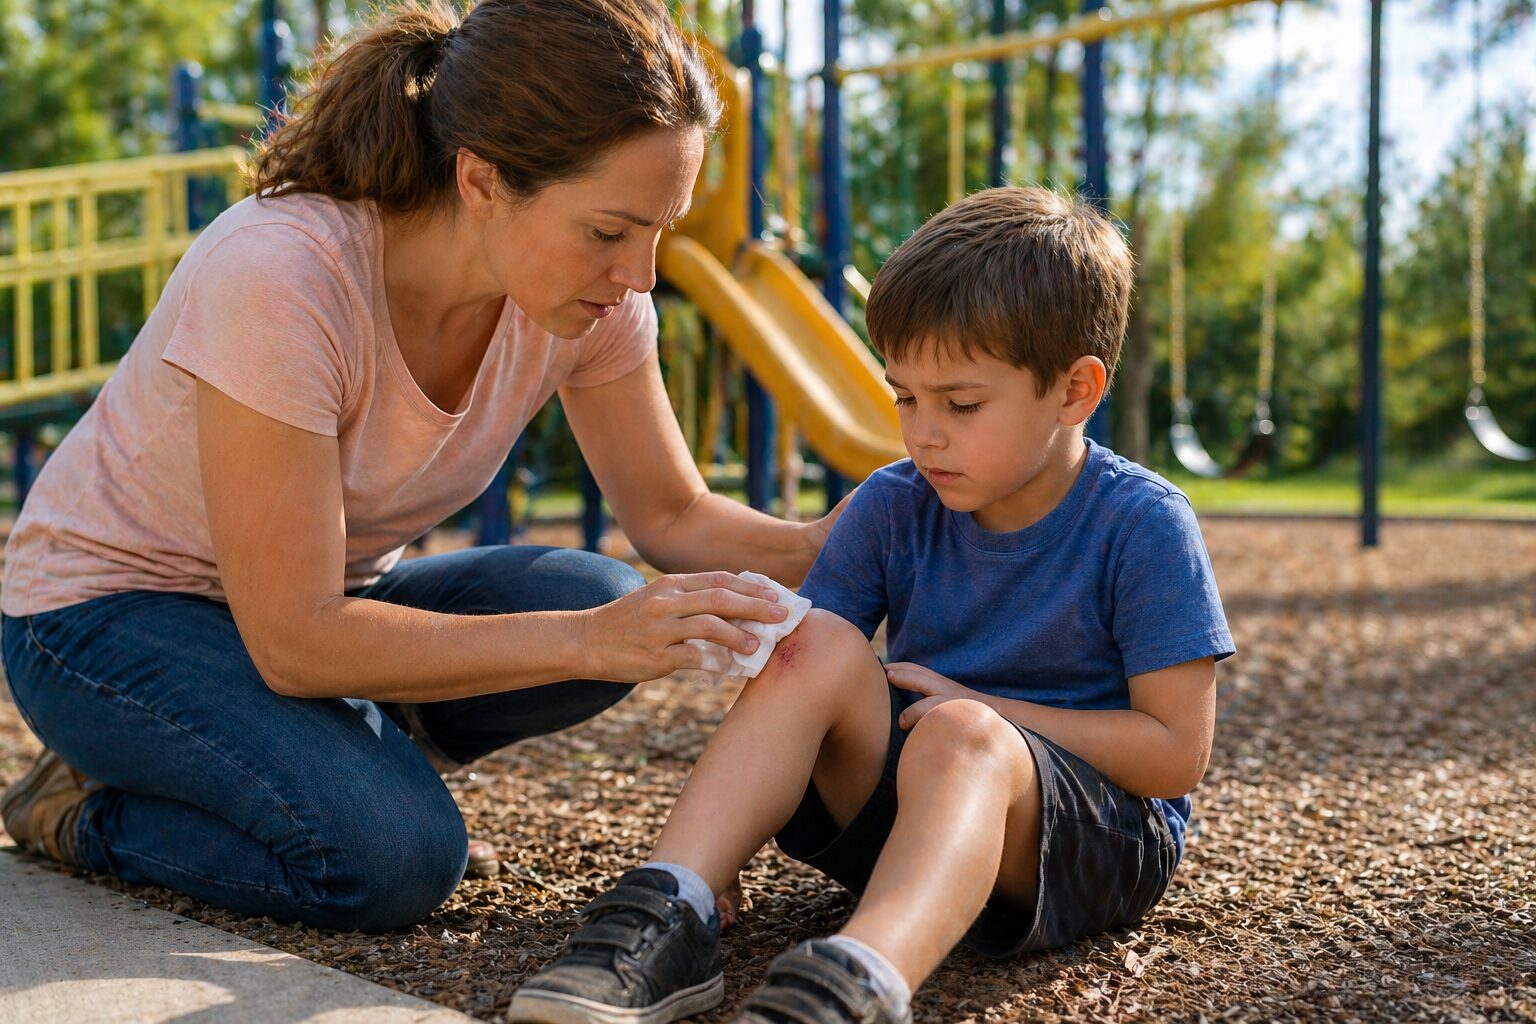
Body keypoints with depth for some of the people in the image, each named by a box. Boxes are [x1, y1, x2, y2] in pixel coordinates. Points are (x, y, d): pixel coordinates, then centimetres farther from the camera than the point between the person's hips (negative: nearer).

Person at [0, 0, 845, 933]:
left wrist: (820, 548, -22)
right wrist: (588, 642, -37)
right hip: (112, 611, -5)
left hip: (321, 604, 6)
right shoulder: (280, 278, -34)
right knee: (394, 858, -28)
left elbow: (672, 516, -2)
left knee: (597, 602, -21)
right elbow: (295, 644, -31)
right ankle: (89, 809, -2)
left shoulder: (591, 290, -15)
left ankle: (347, 756, 2)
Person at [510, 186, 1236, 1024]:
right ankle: (666, 918, -32)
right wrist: (749, 643, -22)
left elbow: (1178, 751, -13)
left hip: (1105, 833, -4)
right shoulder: (892, 508, 1)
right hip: (907, 798, 5)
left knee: (960, 738, -36)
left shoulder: (1142, 524, -10)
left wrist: (977, 708, -14)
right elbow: (794, 692, 1)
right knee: (816, 643, -19)